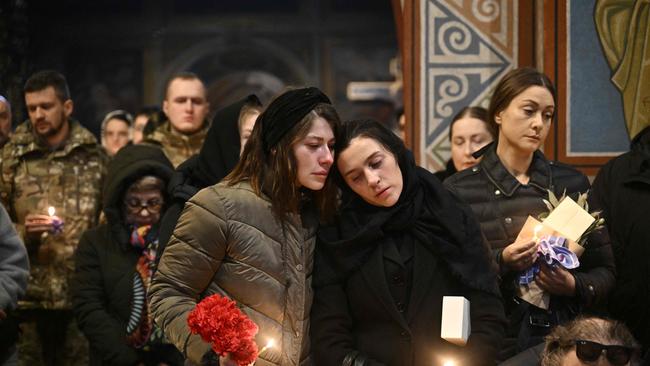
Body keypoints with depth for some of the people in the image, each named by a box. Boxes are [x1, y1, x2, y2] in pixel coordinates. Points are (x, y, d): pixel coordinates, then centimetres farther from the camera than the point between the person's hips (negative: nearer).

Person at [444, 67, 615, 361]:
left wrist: (575, 286, -12)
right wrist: (501, 263, -19)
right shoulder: (459, 190, -3)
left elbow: (605, 270, 7)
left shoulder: (572, 183, 5)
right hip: (496, 344, -2)